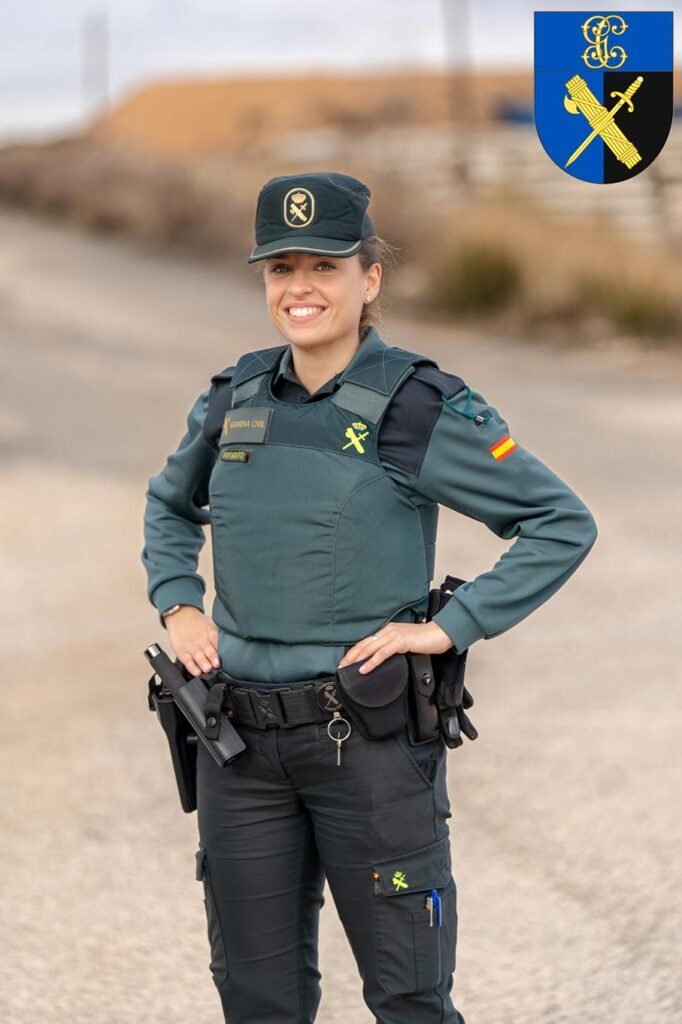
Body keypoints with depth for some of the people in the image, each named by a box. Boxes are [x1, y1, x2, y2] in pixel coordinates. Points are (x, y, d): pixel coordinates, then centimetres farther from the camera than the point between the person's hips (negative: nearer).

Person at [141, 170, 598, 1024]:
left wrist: (450, 627, -12)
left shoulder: (422, 409, -9)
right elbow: (170, 505, 25)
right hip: (241, 737, 5)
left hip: (371, 737, -4)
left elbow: (563, 523, -6)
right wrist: (177, 606, 9)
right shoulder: (233, 401, 6)